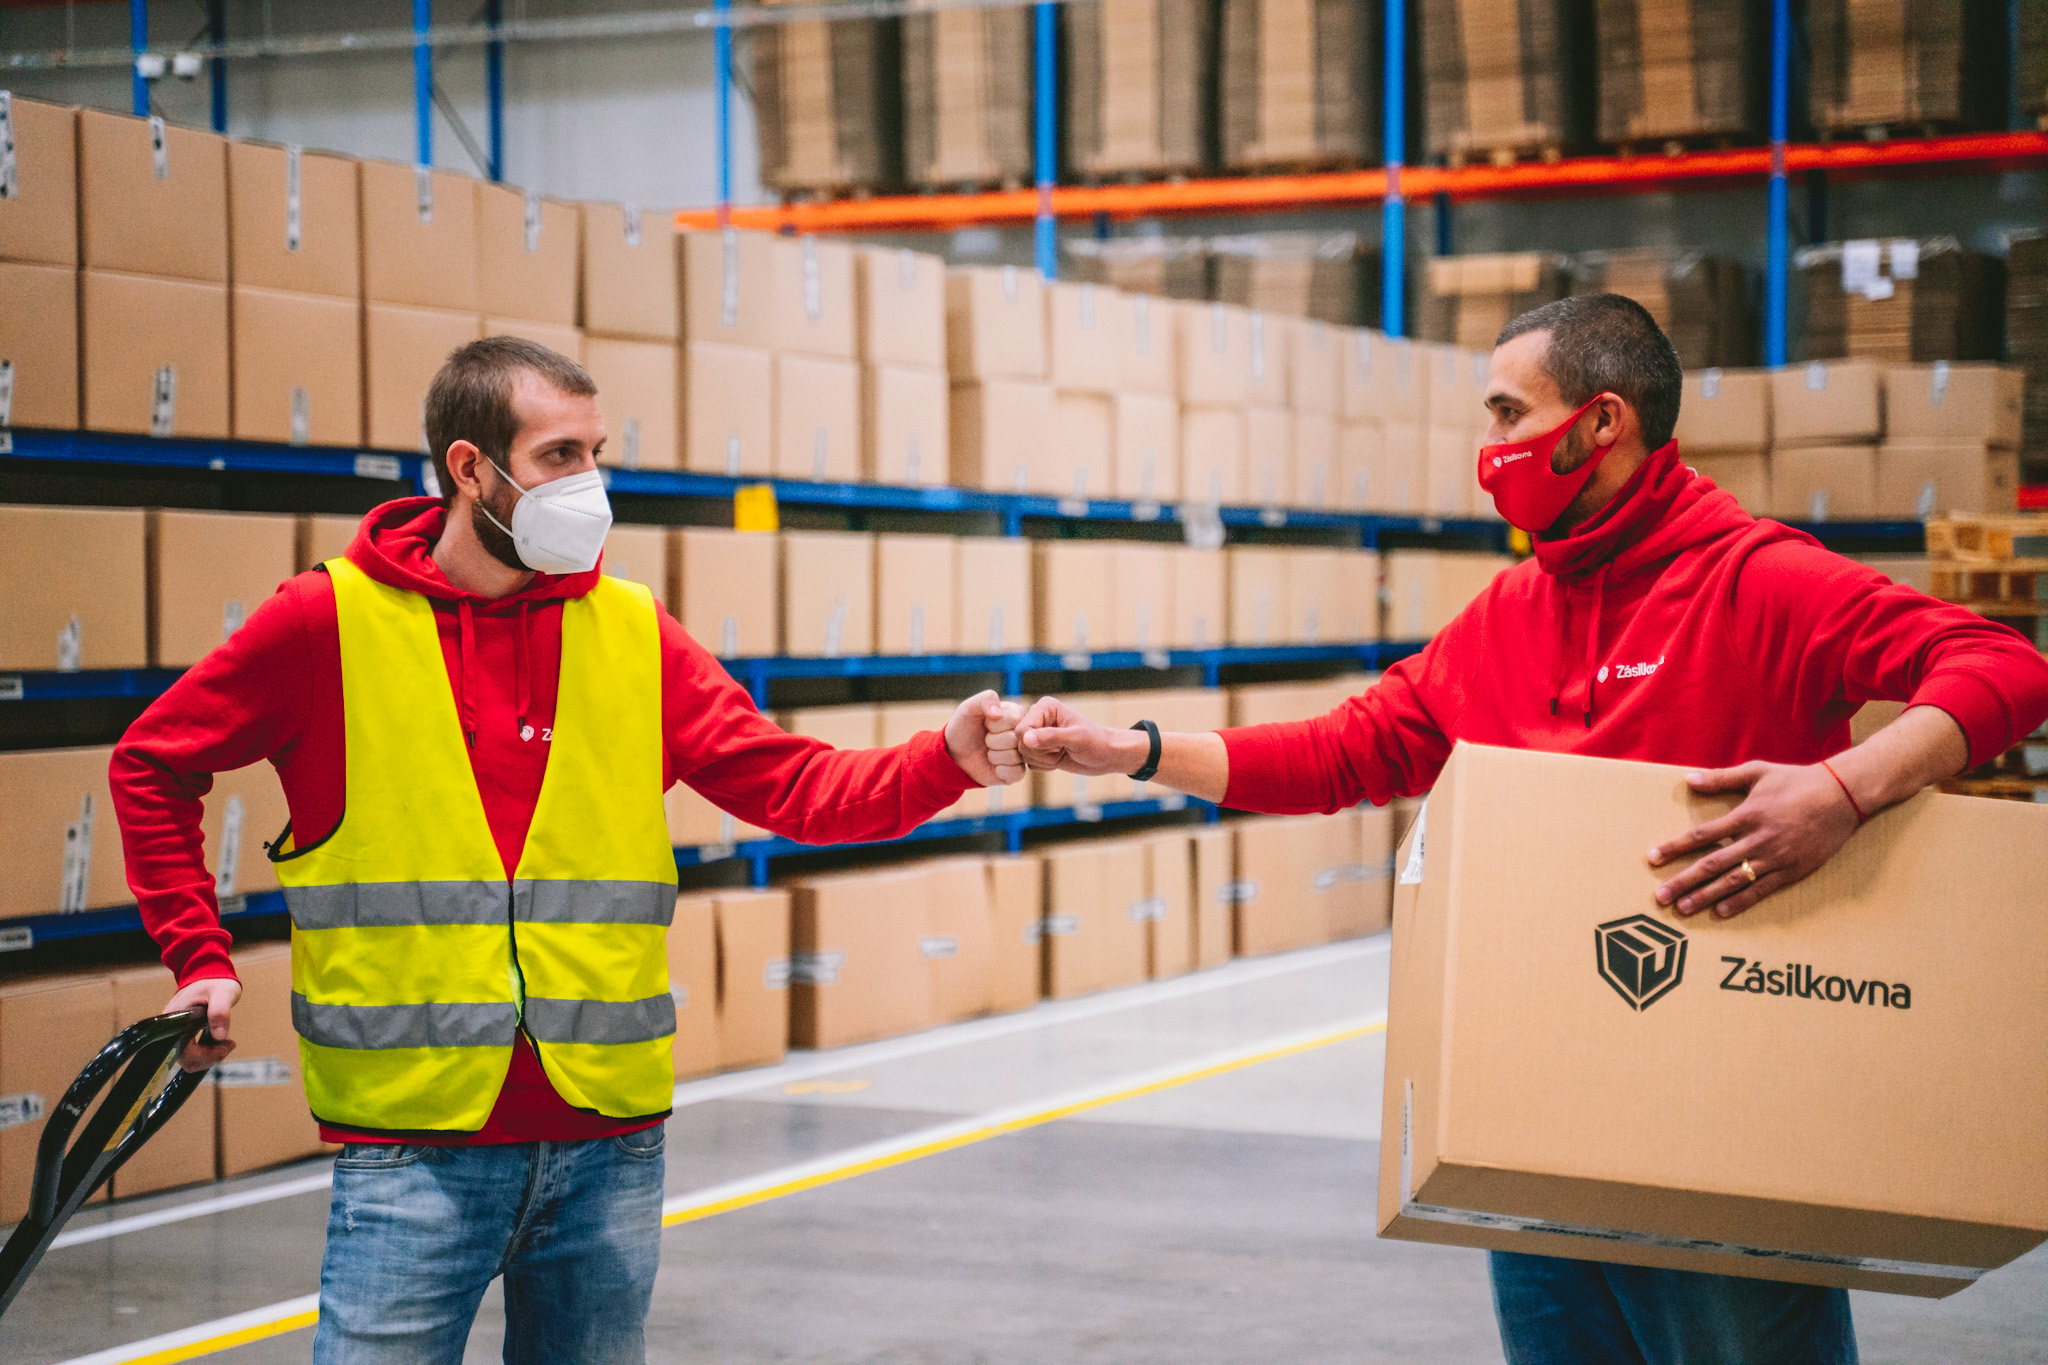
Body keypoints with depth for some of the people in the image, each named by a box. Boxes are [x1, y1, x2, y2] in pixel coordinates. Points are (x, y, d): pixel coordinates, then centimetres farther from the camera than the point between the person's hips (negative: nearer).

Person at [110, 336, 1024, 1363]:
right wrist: (200, 958, 0)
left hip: (610, 1144, 4)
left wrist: (947, 761, -16)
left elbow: (795, 786, 0)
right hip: (414, 1146, -3)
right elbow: (150, 764, 7)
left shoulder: (634, 633, 6)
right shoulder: (331, 621, -4)